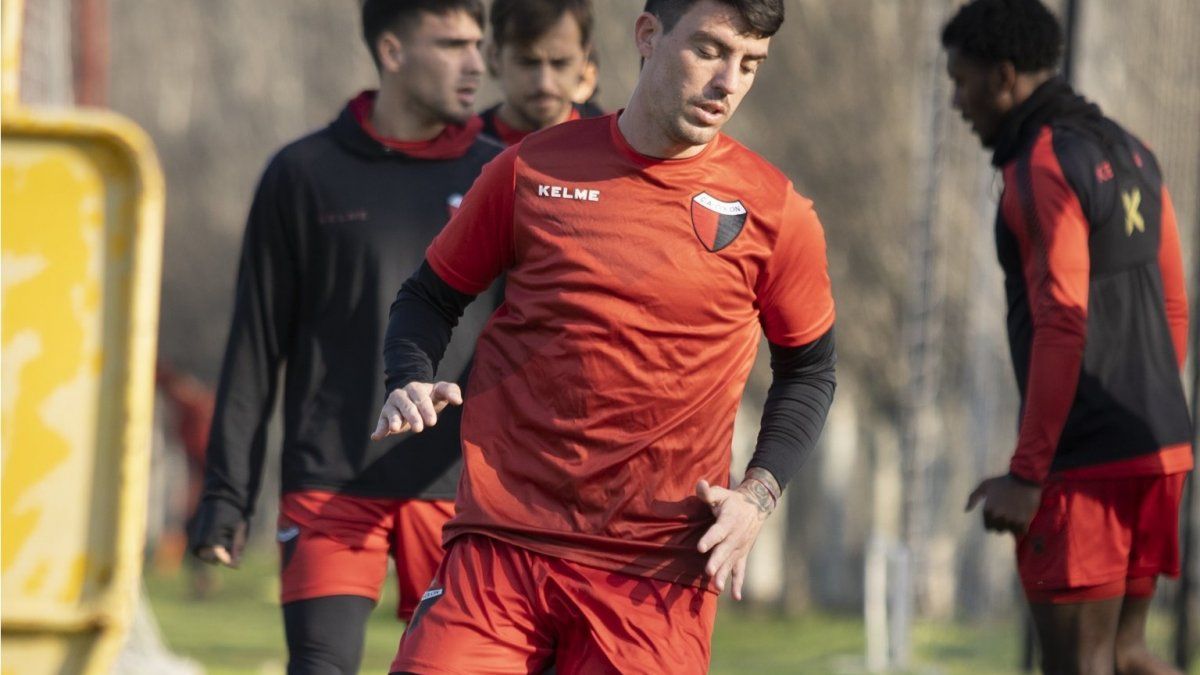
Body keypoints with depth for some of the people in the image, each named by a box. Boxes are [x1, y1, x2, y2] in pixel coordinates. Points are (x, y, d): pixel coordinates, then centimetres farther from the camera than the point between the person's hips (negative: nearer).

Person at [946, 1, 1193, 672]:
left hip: (1084, 463, -9)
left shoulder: (1043, 169, -15)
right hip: (1158, 445, 9)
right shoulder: (1132, 157, 15)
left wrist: (1026, 476, -22)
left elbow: (1063, 327, -23)